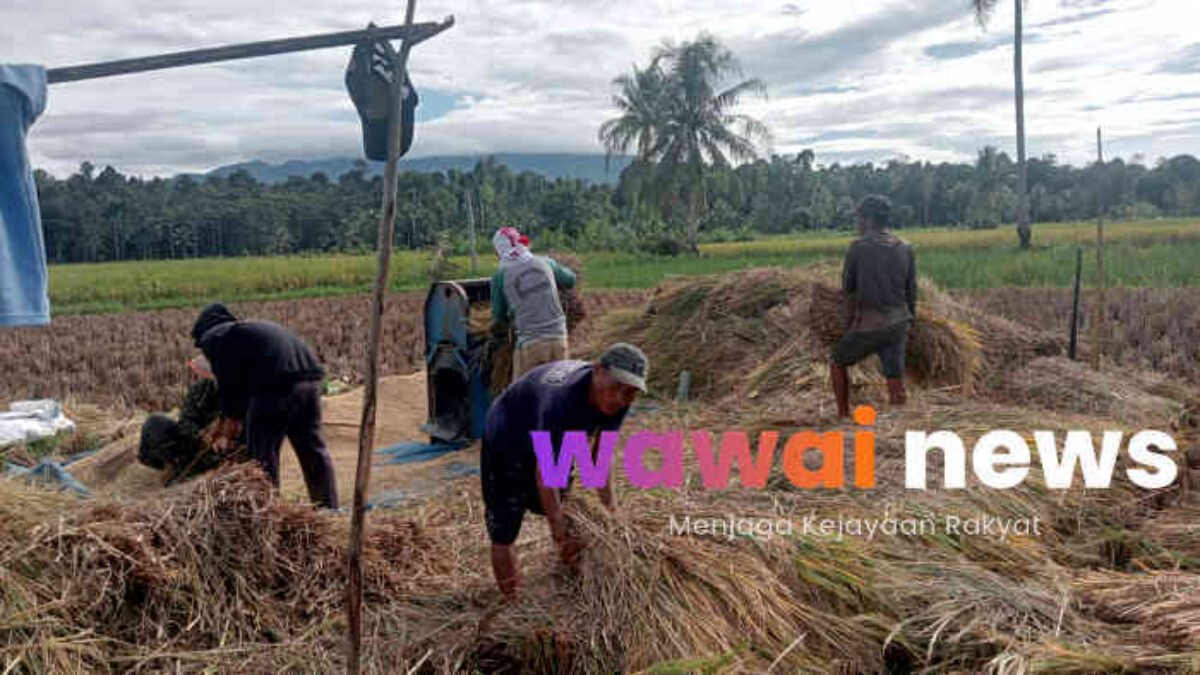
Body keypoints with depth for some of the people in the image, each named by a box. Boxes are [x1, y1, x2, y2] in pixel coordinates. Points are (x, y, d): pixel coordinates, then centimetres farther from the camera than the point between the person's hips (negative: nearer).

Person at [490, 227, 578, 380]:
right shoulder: (544, 263, 5)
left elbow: (499, 318, 7)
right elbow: (570, 280, 22)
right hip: (558, 338, 3)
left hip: (529, 342, -3)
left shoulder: (501, 275, -1)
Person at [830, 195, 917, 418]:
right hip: (898, 324, 4)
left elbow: (847, 286, -1)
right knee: (895, 381, 8)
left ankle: (843, 416, 19)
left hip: (867, 324, -4)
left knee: (838, 362, 18)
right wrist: (909, 319, 18)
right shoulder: (905, 248, 4)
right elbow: (911, 289, 9)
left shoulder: (858, 247, -9)